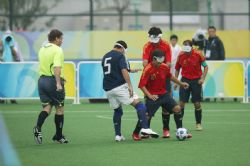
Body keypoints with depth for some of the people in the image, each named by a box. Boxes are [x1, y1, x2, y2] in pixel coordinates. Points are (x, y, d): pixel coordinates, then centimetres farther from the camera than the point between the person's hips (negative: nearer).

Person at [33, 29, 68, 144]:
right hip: (53, 80, -6)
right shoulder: (57, 50, -11)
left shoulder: (42, 49, 12)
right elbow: (57, 67, -24)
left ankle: (38, 128, -18)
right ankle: (58, 136, 15)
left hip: (42, 79, 6)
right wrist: (58, 83, -31)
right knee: (59, 108, 8)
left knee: (47, 107, 8)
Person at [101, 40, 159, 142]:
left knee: (117, 111, 21)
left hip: (108, 89, 7)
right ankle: (145, 128, -23)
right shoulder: (120, 56, -4)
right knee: (139, 105, -8)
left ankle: (118, 135, 15)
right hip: (119, 86, -7)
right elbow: (124, 71, -16)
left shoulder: (105, 57, 19)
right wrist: (130, 86, -20)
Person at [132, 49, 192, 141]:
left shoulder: (165, 67, -2)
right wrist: (149, 95, -32)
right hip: (153, 96, -6)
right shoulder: (148, 70, -19)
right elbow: (142, 85, -21)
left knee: (177, 108, -4)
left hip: (164, 94, 6)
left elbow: (170, 76, 20)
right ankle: (135, 134, 13)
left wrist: (181, 83, 23)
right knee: (147, 116, -9)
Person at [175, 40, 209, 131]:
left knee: (197, 103, 0)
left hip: (196, 81, -1)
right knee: (181, 102, -5)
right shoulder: (181, 55, -4)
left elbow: (206, 66, -1)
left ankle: (198, 124, 15)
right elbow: (177, 69, 9)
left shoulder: (198, 54, -10)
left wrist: (202, 78, -11)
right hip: (185, 80, 1)